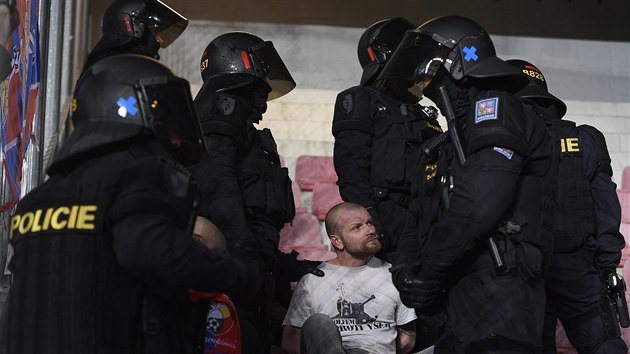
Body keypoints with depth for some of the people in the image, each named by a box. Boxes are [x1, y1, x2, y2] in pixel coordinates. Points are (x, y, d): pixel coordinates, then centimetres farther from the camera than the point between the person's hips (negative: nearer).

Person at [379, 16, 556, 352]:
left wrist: (428, 274, -10)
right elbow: (424, 215, 22)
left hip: (497, 289, -9)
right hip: (460, 296, 9)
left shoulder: (494, 109, -4)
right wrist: (407, 268, 2)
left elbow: (478, 206, -18)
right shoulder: (451, 140, 26)